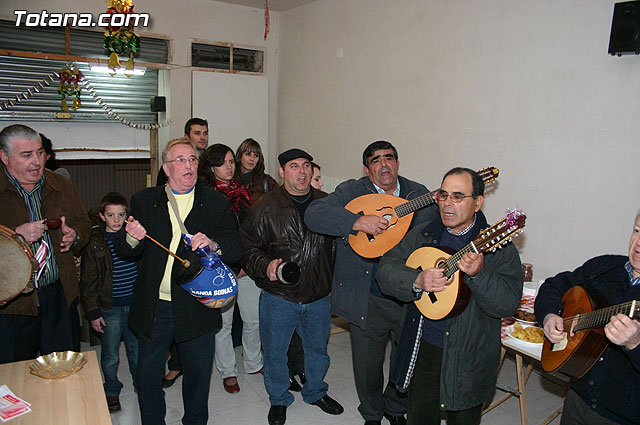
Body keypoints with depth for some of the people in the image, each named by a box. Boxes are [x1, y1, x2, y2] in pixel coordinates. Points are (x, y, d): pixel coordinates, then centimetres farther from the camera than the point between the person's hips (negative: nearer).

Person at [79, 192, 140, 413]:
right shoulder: (94, 242, -6)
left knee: (137, 349, 16)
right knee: (110, 355, 9)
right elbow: (88, 282, -4)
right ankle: (112, 391, 30)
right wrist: (93, 313, -6)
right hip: (109, 308, -2)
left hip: (136, 304, 3)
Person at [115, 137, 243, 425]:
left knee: (198, 372, 15)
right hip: (153, 307, 1)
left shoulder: (216, 203, 1)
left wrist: (212, 244, -25)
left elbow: (236, 248, -5)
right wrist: (131, 238, -22)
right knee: (148, 374, 14)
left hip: (196, 308, 0)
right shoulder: (144, 201, 3)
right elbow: (122, 249, 1)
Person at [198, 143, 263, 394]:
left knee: (254, 319, 11)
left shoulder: (242, 191, 10)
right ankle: (228, 372, 27)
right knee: (223, 323, 7)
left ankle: (253, 363, 33)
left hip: (246, 267, 4)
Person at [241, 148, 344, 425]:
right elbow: (248, 246, -6)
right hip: (278, 297, -3)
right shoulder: (265, 207, -9)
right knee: (275, 352, 13)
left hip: (319, 297, 3)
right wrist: (265, 265, -23)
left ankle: (315, 392, 47)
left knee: (317, 348, 21)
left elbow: (339, 243, 13)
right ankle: (279, 399, 39)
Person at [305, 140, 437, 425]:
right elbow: (314, 215, -18)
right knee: (367, 364, 12)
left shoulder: (420, 194, 7)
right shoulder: (351, 191, -4)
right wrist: (358, 222, -29)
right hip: (366, 300, -2)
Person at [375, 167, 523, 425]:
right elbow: (386, 272, -6)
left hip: (469, 358, -2)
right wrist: (417, 281, -24)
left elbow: (509, 304, -19)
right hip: (423, 348, 3)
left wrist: (478, 274, -36)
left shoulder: (498, 246, -11)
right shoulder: (422, 235, 0)